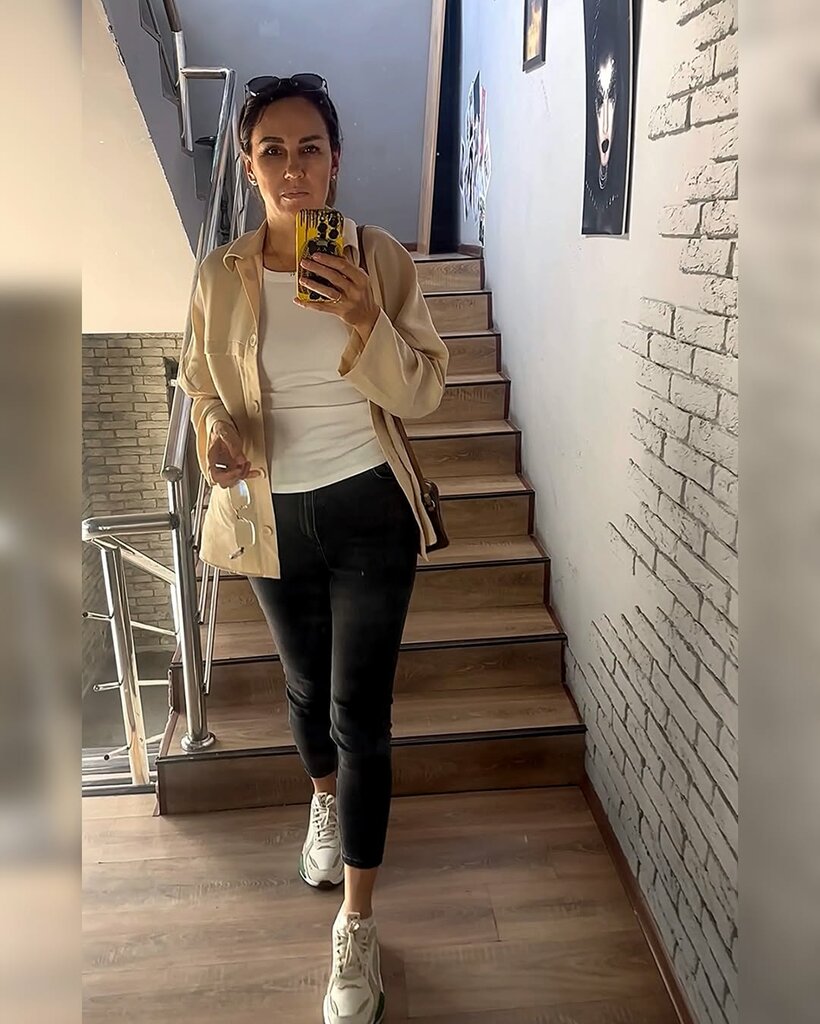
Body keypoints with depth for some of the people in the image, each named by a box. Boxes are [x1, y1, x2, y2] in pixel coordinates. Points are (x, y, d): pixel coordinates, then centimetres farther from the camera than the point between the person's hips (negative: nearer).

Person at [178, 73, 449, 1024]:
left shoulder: (382, 259, -9)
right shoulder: (220, 275, -5)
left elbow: (420, 394, -8)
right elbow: (202, 387, 6)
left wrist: (368, 322, -26)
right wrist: (218, 437, -16)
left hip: (368, 513, -2)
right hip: (272, 516, 3)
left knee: (361, 712, -1)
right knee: (307, 685, 21)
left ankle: (356, 930, 16)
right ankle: (326, 801, 55)